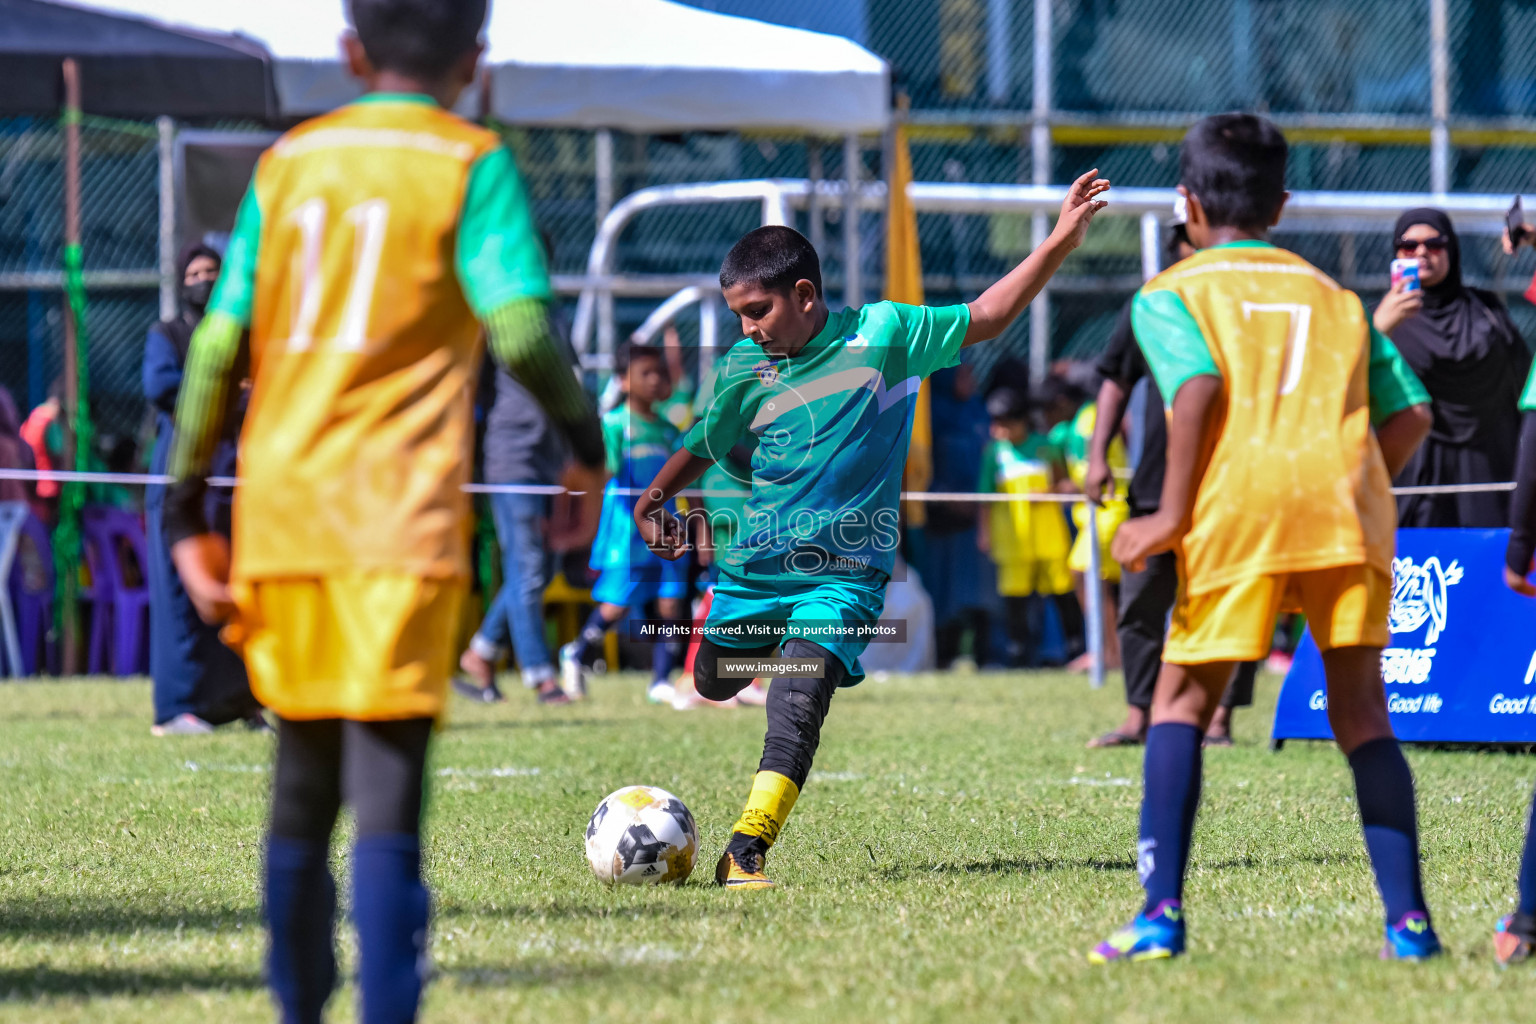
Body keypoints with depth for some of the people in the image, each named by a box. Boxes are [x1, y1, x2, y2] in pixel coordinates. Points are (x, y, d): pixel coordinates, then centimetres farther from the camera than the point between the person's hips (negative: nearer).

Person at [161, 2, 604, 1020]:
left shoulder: (287, 162, 12)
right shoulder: (471, 164, 1)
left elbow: (218, 346, 7)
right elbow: (521, 329, -12)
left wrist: (187, 512, 12)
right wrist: (588, 439, 4)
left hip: (279, 515, 4)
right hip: (400, 517, -4)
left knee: (302, 785, 16)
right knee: (388, 793, -8)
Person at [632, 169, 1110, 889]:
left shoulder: (882, 334, -5)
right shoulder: (743, 370, 1)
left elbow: (982, 318, 2)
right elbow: (706, 445, 18)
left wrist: (1060, 242, -6)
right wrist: (654, 499, 4)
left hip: (845, 572, -3)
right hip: (754, 565, 3)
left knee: (799, 701, -21)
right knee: (713, 685, 18)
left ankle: (744, 854, -22)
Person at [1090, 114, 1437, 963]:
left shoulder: (1170, 293, 12)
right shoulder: (1333, 295, 25)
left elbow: (1200, 384, -8)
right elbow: (1411, 413, 14)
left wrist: (1172, 517, -7)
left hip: (1241, 504, -3)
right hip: (1349, 501, 3)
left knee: (1181, 701, 10)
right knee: (1360, 711, 8)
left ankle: (1161, 912, -2)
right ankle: (1408, 918, -2)